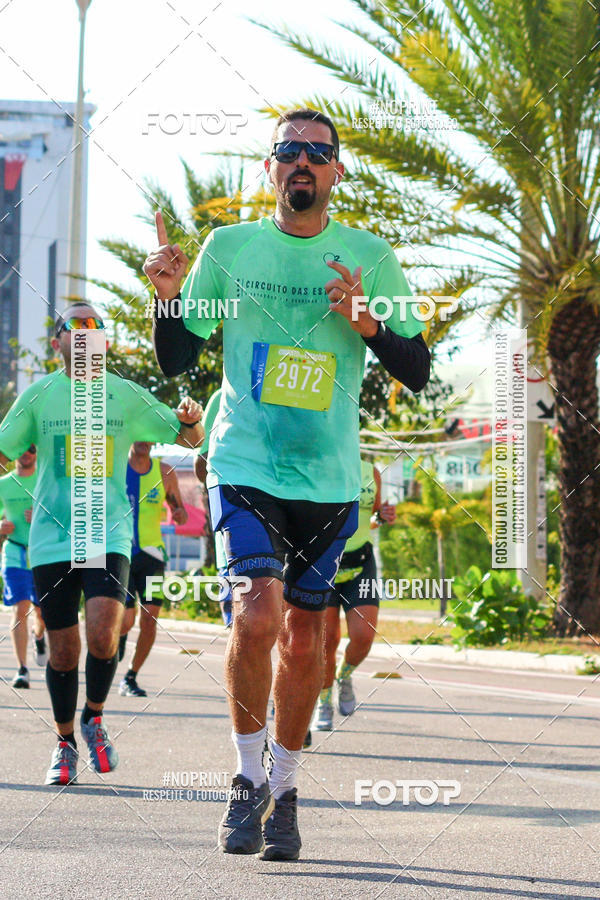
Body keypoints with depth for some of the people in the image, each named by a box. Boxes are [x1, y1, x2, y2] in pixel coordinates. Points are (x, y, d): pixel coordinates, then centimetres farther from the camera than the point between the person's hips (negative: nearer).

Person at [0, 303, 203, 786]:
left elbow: (188, 438, 9)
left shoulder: (127, 396, 5)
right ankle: (65, 744, 21)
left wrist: (191, 420, -13)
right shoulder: (39, 395, 5)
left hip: (109, 534, -1)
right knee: (63, 650, 1)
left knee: (103, 632, -20)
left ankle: (95, 719, 7)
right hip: (51, 538, 1)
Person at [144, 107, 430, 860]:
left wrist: (367, 325, -14)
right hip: (243, 467, -1)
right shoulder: (229, 247, 4)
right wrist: (169, 297, -10)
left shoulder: (370, 258, 4)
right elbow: (177, 359, 9)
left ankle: (284, 791, 24)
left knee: (302, 635, 6)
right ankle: (248, 777, 0)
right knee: (258, 613, -20)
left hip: (330, 479, 1)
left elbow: (418, 373, 5)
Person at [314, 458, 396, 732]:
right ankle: (323, 703, 14)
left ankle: (344, 677, 20)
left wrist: (382, 517, -1)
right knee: (327, 639, -7)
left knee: (363, 635, -13)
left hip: (359, 565, 2)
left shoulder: (370, 473, 6)